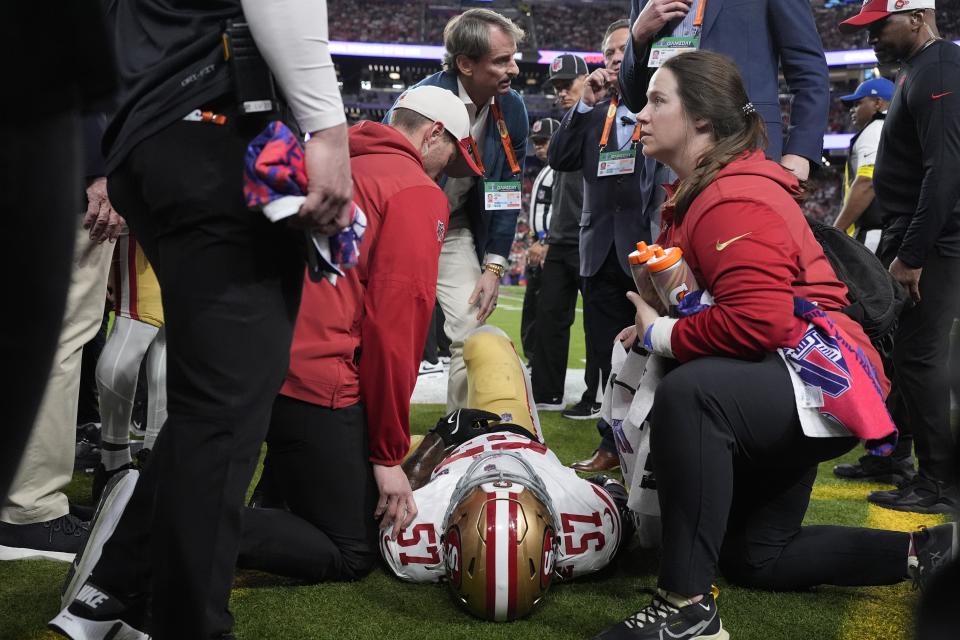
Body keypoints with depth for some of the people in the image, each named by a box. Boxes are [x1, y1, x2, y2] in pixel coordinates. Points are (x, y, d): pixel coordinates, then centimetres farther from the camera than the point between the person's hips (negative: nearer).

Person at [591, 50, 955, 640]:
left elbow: (755, 321, -33)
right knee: (756, 559, 20)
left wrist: (660, 335, -19)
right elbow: (708, 300, 14)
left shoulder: (735, 200, -22)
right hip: (772, 391, 12)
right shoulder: (696, 192, 11)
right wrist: (653, 326, -5)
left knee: (687, 393, -41)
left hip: (818, 381, -12)